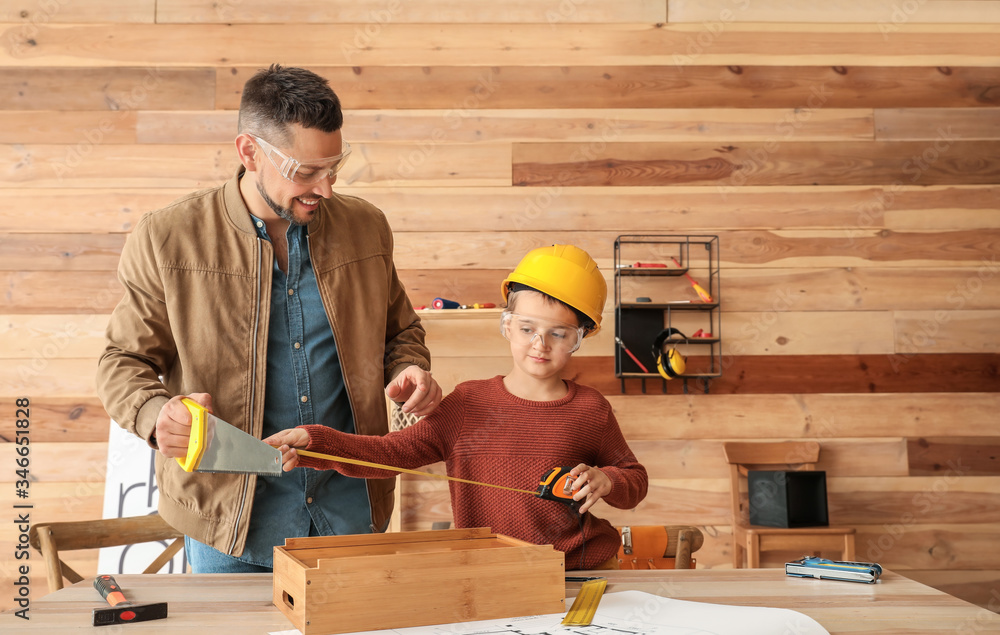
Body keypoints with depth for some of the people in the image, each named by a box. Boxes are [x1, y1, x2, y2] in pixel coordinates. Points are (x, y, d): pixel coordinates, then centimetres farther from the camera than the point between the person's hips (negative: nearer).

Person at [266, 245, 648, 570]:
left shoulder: (591, 411, 3)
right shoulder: (468, 404, 3)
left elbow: (635, 478, 15)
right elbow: (392, 452, 1)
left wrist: (606, 481, -8)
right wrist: (314, 442, -11)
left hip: (581, 573, -1)